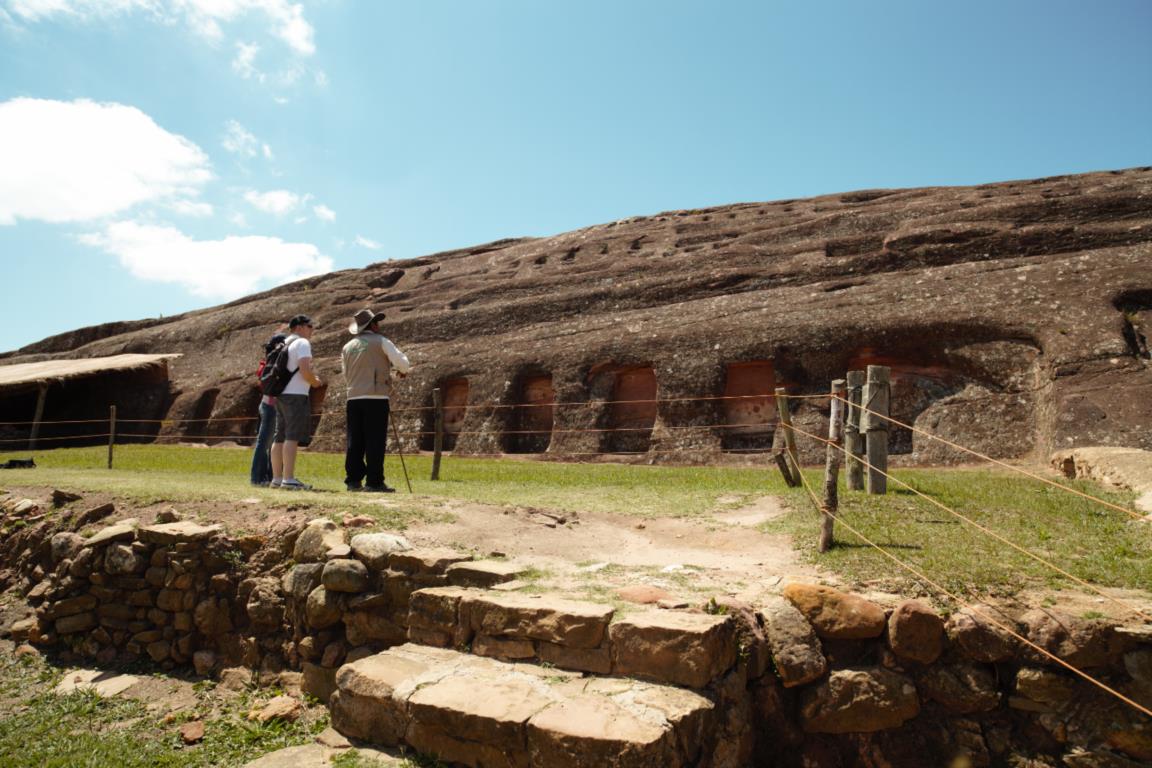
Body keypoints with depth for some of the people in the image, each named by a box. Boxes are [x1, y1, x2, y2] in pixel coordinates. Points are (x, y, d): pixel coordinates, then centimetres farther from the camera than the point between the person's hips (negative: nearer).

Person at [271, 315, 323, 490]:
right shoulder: (302, 343, -6)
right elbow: (305, 369, -18)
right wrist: (315, 381, 0)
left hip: (281, 395, 9)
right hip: (296, 395, -9)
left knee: (280, 437, 8)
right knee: (292, 437, -12)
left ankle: (277, 478, 11)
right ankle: (288, 480, -16)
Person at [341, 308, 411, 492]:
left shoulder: (347, 347, 15)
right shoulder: (380, 342, -1)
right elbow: (402, 362, -6)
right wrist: (403, 371, 15)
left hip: (354, 398, 5)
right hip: (376, 397, -5)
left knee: (355, 442, 7)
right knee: (375, 441, -4)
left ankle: (353, 480, 9)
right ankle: (374, 482, -4)